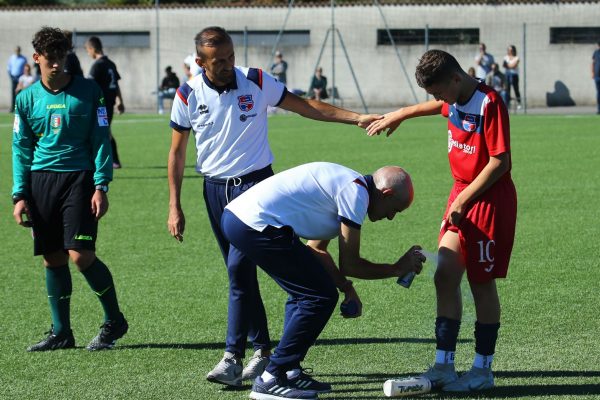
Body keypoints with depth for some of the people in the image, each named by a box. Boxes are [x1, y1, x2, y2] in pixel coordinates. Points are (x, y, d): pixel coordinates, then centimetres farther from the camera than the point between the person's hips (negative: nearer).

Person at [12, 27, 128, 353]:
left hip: (78, 177, -3)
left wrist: (101, 186, -7)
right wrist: (20, 195, 4)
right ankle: (61, 333, 14)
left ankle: (114, 320, 5)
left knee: (81, 255, -13)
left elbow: (100, 140, 0)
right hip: (42, 180, 3)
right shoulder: (27, 98, 8)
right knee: (53, 259, 5)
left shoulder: (87, 91, 0)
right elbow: (20, 149, 11)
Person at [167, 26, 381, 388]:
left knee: (239, 269, -15)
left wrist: (357, 118, -5)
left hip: (255, 184, -3)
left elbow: (307, 107, 2)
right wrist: (175, 206, 3)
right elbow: (177, 152, 6)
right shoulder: (188, 95, -3)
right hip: (215, 189, 3)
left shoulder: (256, 82, -7)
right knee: (241, 273, 7)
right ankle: (262, 349, 17)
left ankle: (233, 358, -14)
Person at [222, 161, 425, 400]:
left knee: (306, 294, 20)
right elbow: (349, 265, -7)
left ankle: (290, 372, 20)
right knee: (321, 297, -5)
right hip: (257, 225, -10)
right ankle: (271, 380, -4)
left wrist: (346, 287, 26)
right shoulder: (356, 192, -8)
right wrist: (398, 269, 6)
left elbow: (317, 249, 30)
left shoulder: (343, 182, 22)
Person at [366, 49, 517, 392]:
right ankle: (444, 366, 6)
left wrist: (465, 198, -17)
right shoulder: (455, 98, 6)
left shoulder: (489, 103, -19)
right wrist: (400, 115, 41)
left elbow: (500, 162, -21)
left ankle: (483, 370, 10)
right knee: (445, 276, 2)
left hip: (490, 198, -8)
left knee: (482, 283, -1)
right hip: (462, 194, 8)